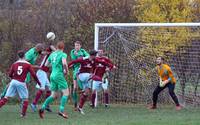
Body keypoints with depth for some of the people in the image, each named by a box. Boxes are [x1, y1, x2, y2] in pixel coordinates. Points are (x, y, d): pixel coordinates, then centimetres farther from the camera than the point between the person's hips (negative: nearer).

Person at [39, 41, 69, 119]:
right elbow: (64, 63, -25)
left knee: (53, 95, 12)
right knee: (66, 93, -1)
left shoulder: (52, 54, 14)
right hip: (59, 75, -7)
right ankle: (61, 110, -13)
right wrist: (66, 71, -8)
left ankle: (43, 108, -4)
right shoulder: (63, 54, -6)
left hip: (52, 75, 7)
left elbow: (46, 64, 21)